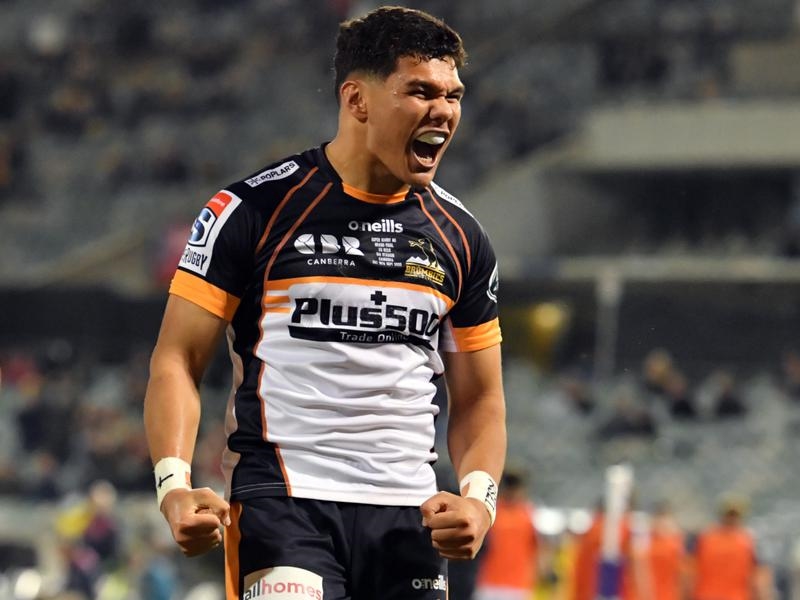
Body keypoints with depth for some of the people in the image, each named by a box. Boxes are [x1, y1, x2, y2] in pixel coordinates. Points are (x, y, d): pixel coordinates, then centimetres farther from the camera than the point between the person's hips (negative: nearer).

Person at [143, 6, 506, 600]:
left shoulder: (460, 239, 11)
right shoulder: (255, 210, -2)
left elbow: (479, 397, 17)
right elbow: (178, 360, -1)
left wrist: (479, 498, -3)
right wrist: (174, 486, -17)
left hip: (409, 513, 5)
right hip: (282, 501, -5)